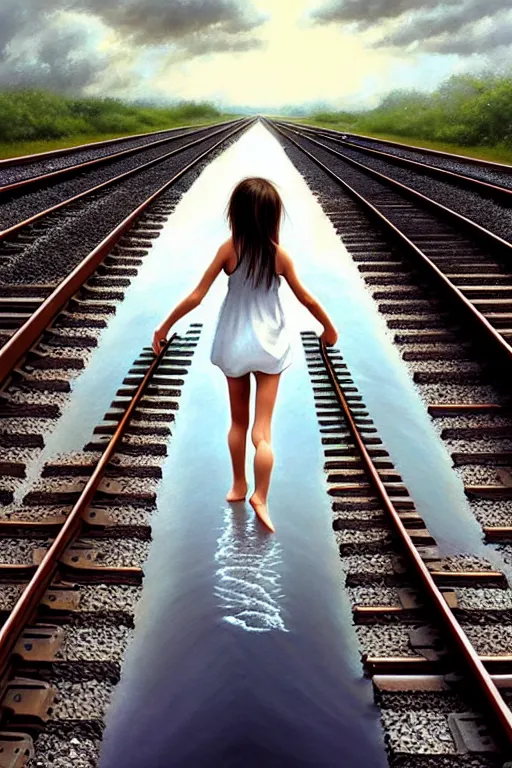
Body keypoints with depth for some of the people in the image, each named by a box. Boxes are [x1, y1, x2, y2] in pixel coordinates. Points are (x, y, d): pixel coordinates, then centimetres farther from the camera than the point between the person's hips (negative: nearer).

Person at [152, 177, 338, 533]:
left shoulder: (229, 249, -9)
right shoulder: (279, 254, -7)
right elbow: (306, 298, 3)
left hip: (234, 344, 1)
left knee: (239, 422, 18)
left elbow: (196, 297, -9)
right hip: (269, 346, -1)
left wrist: (165, 326, 2)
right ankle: (260, 498, 0)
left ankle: (238, 486, 30)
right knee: (262, 431, 3)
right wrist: (330, 328, 19)